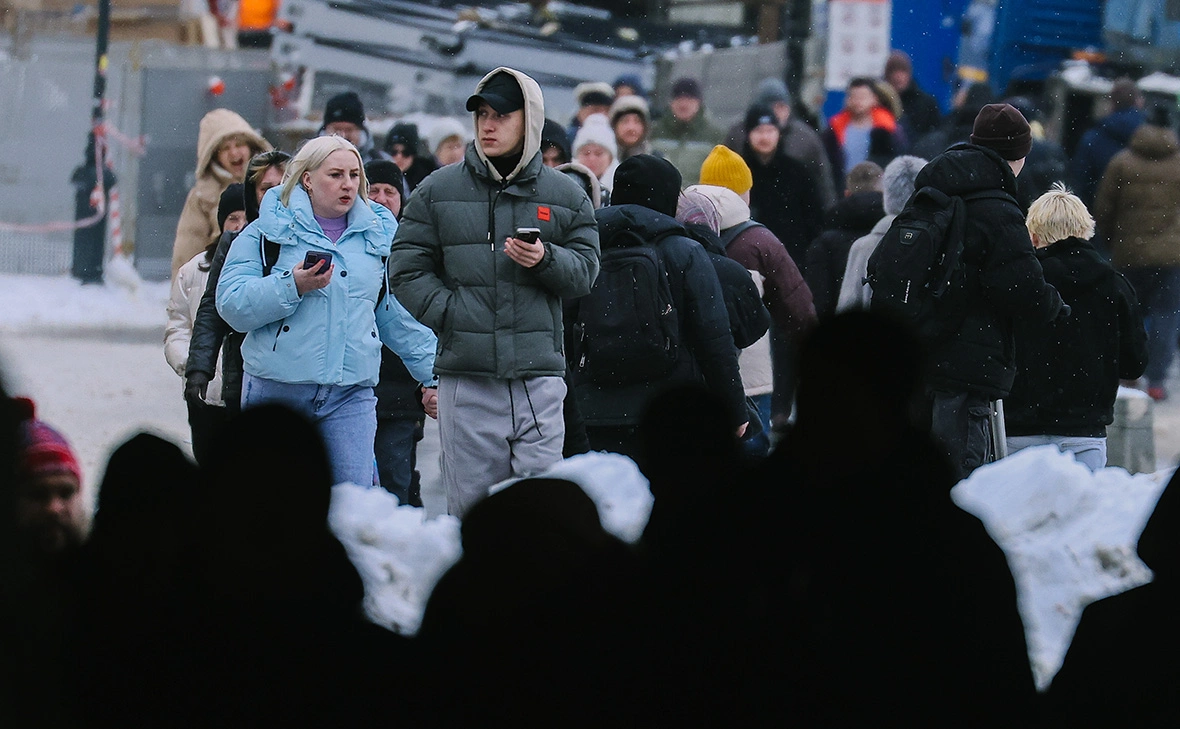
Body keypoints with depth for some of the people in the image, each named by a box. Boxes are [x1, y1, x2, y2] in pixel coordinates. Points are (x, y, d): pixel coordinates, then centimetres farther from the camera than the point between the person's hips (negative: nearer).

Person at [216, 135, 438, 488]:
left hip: (351, 395, 2)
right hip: (276, 389, -2)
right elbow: (232, 306, -7)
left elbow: (399, 316, 24)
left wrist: (433, 373, 21)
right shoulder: (268, 231, 3)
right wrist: (292, 286, -19)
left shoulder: (379, 235, 15)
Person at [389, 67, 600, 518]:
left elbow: (585, 269, 7)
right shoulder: (438, 192, 9)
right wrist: (453, 315, -8)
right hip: (465, 379, 0)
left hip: (539, 376, 0)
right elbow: (406, 269, 5)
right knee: (468, 502, 1)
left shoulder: (565, 197, 10)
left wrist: (545, 260, -14)